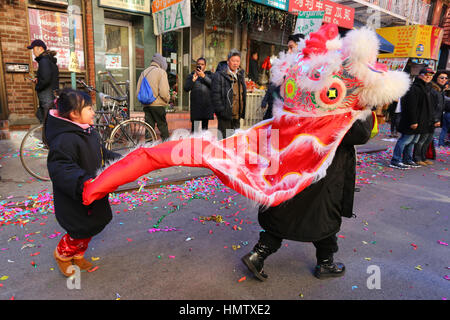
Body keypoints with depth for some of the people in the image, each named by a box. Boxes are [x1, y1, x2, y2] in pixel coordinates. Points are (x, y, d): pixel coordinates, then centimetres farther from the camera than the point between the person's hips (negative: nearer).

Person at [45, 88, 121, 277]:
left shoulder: (90, 132, 5)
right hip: (74, 200, -9)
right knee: (82, 230, 2)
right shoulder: (64, 139, -26)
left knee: (94, 224, 20)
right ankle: (62, 254, 33)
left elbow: (103, 154, 19)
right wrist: (82, 181, -44)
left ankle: (77, 255, 43)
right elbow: (60, 168, -34)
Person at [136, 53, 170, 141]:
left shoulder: (144, 72, 14)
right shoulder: (161, 72, -5)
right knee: (163, 127, 4)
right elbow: (164, 92, -15)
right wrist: (167, 100, 3)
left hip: (146, 105, 6)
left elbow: (138, 92, 12)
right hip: (158, 105, -5)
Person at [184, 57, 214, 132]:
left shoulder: (209, 75, 9)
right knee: (194, 128, -5)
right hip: (195, 105, -1)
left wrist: (204, 76, -19)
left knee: (205, 126, 8)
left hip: (207, 104, 1)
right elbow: (186, 88, -1)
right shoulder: (191, 75, 9)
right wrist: (193, 80, -14)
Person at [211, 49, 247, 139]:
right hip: (225, 116, -7)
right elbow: (215, 95, -13)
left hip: (237, 115, 7)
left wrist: (242, 112, 15)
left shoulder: (240, 75, 14)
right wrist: (221, 111, -18)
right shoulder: (219, 76, -9)